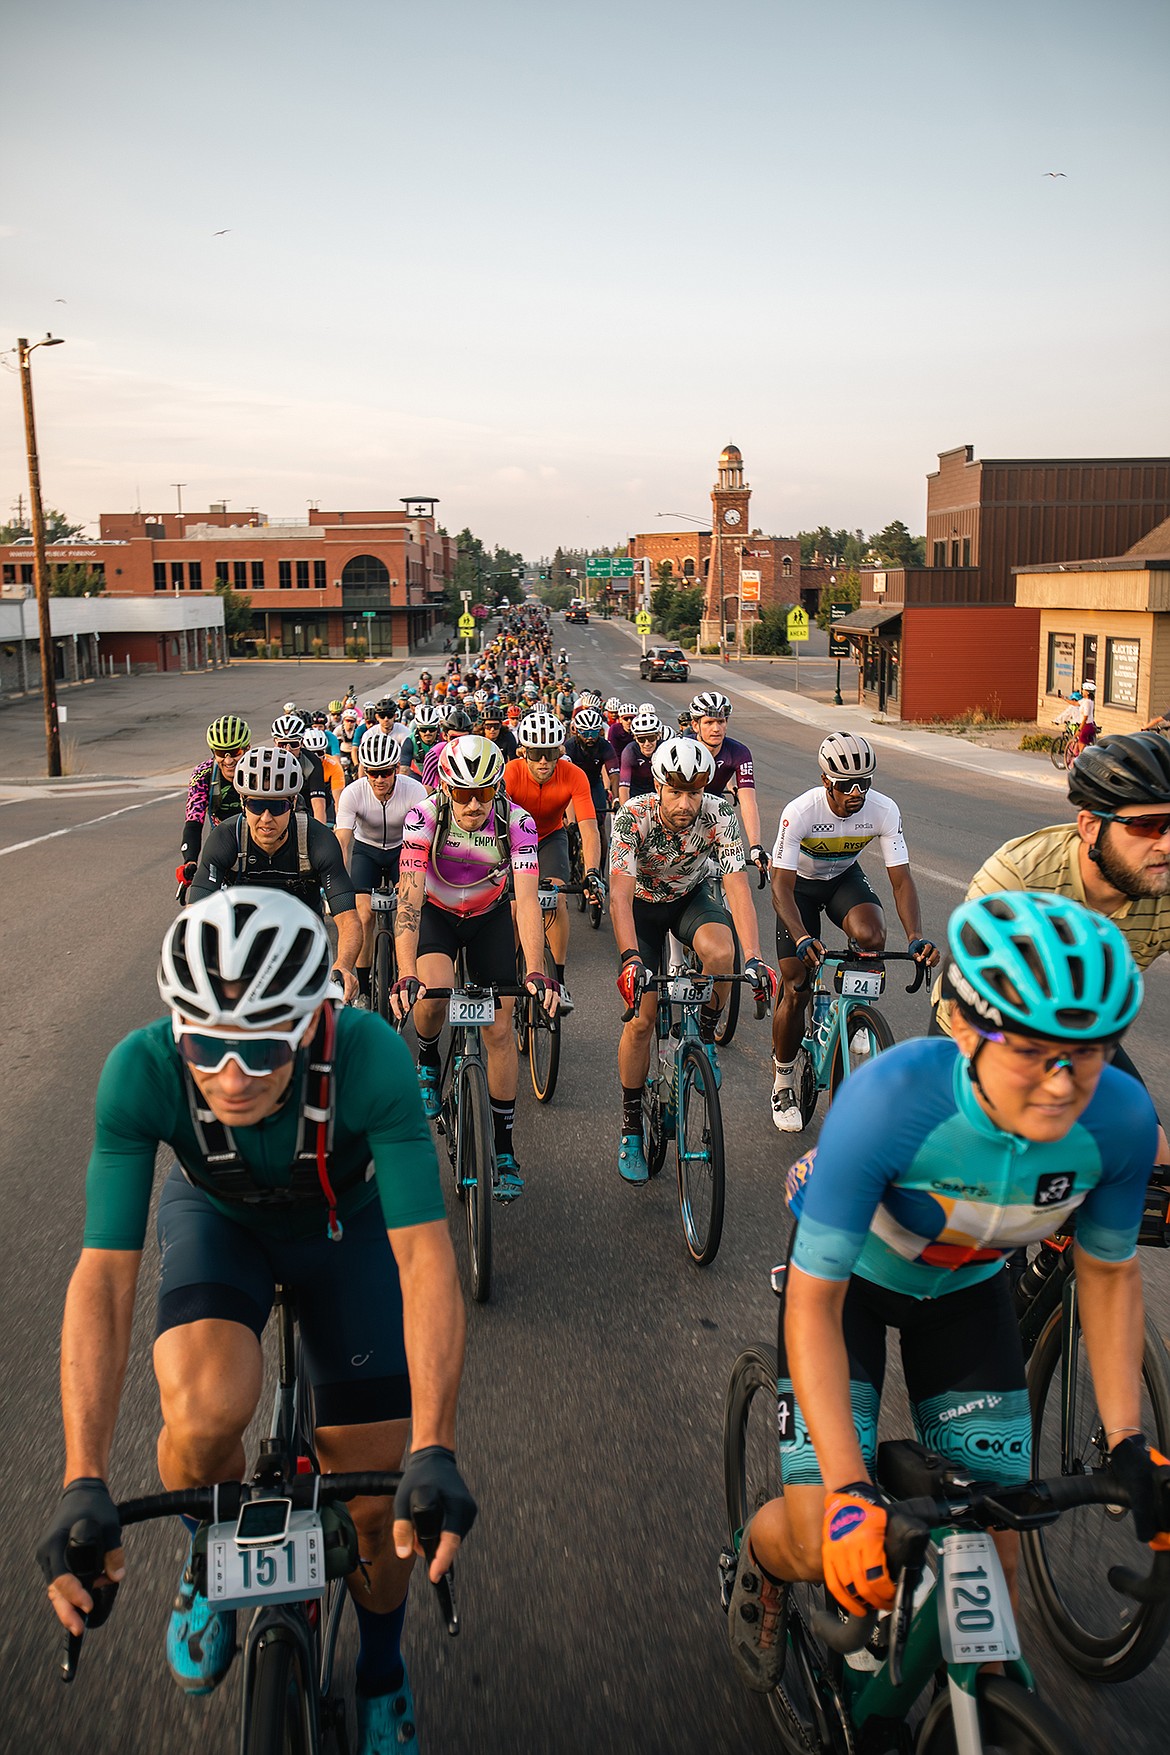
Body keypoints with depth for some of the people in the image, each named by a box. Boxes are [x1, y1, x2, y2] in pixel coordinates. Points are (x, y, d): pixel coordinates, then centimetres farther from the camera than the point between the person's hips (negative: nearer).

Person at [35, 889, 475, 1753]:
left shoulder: (370, 1056, -38)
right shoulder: (142, 1070, -35)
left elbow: (425, 1256, -37)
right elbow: (105, 1274, -32)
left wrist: (435, 1452, -44)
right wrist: (84, 1481, -38)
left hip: (347, 1224, 0)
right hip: (217, 1217, 1)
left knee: (373, 1502, -1)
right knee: (206, 1412, -29)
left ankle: (382, 1677, 33)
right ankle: (211, 1560, 8)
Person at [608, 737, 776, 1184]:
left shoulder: (719, 815, -27)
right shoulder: (632, 817, -31)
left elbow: (736, 885, -32)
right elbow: (620, 894, -38)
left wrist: (754, 958, -44)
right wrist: (631, 959, -52)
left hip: (691, 898, 1)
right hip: (642, 904, -1)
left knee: (720, 952, -34)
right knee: (641, 1018, -9)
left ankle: (705, 1037, -5)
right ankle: (631, 1129, 9)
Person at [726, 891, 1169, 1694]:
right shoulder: (888, 1099, -41)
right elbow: (815, 1300, -32)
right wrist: (850, 1490, -36)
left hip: (967, 1285, 3)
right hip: (850, 1275, -3)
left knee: (992, 1542, -1)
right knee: (825, 1546, -11)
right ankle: (760, 1560, 26)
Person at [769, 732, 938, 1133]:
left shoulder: (883, 810, -25)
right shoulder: (800, 812, -33)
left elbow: (901, 879, -25)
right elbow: (781, 887, -35)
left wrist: (916, 938, -41)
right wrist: (803, 939, -52)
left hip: (845, 878, 2)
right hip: (800, 884, -2)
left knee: (871, 937, -33)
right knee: (796, 990, -7)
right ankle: (783, 1085, 13)